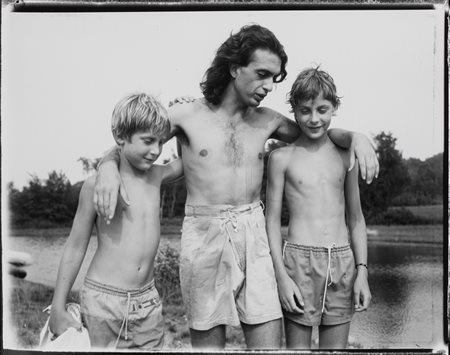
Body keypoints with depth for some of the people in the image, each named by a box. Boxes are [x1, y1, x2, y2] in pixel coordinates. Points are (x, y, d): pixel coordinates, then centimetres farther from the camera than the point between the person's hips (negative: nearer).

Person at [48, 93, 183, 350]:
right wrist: (58, 308, -2)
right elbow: (75, 248, -3)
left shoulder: (157, 176, 4)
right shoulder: (97, 185, -8)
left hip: (148, 300, 4)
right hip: (104, 300, -4)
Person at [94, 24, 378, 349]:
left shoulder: (267, 121, 7)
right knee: (208, 340, 3)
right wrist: (108, 167, -19)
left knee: (269, 342, 0)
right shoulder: (186, 115, -1)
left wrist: (356, 136, -2)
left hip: (253, 237, 3)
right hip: (204, 237, -2)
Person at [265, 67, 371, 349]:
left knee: (336, 346, 9)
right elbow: (272, 220, 1)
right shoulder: (282, 157, 0)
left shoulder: (346, 155, 9)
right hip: (299, 260, -3)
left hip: (342, 262, 3)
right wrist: (281, 275, -7)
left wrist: (362, 272, 5)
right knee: (297, 346, 2)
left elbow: (355, 218, 12)